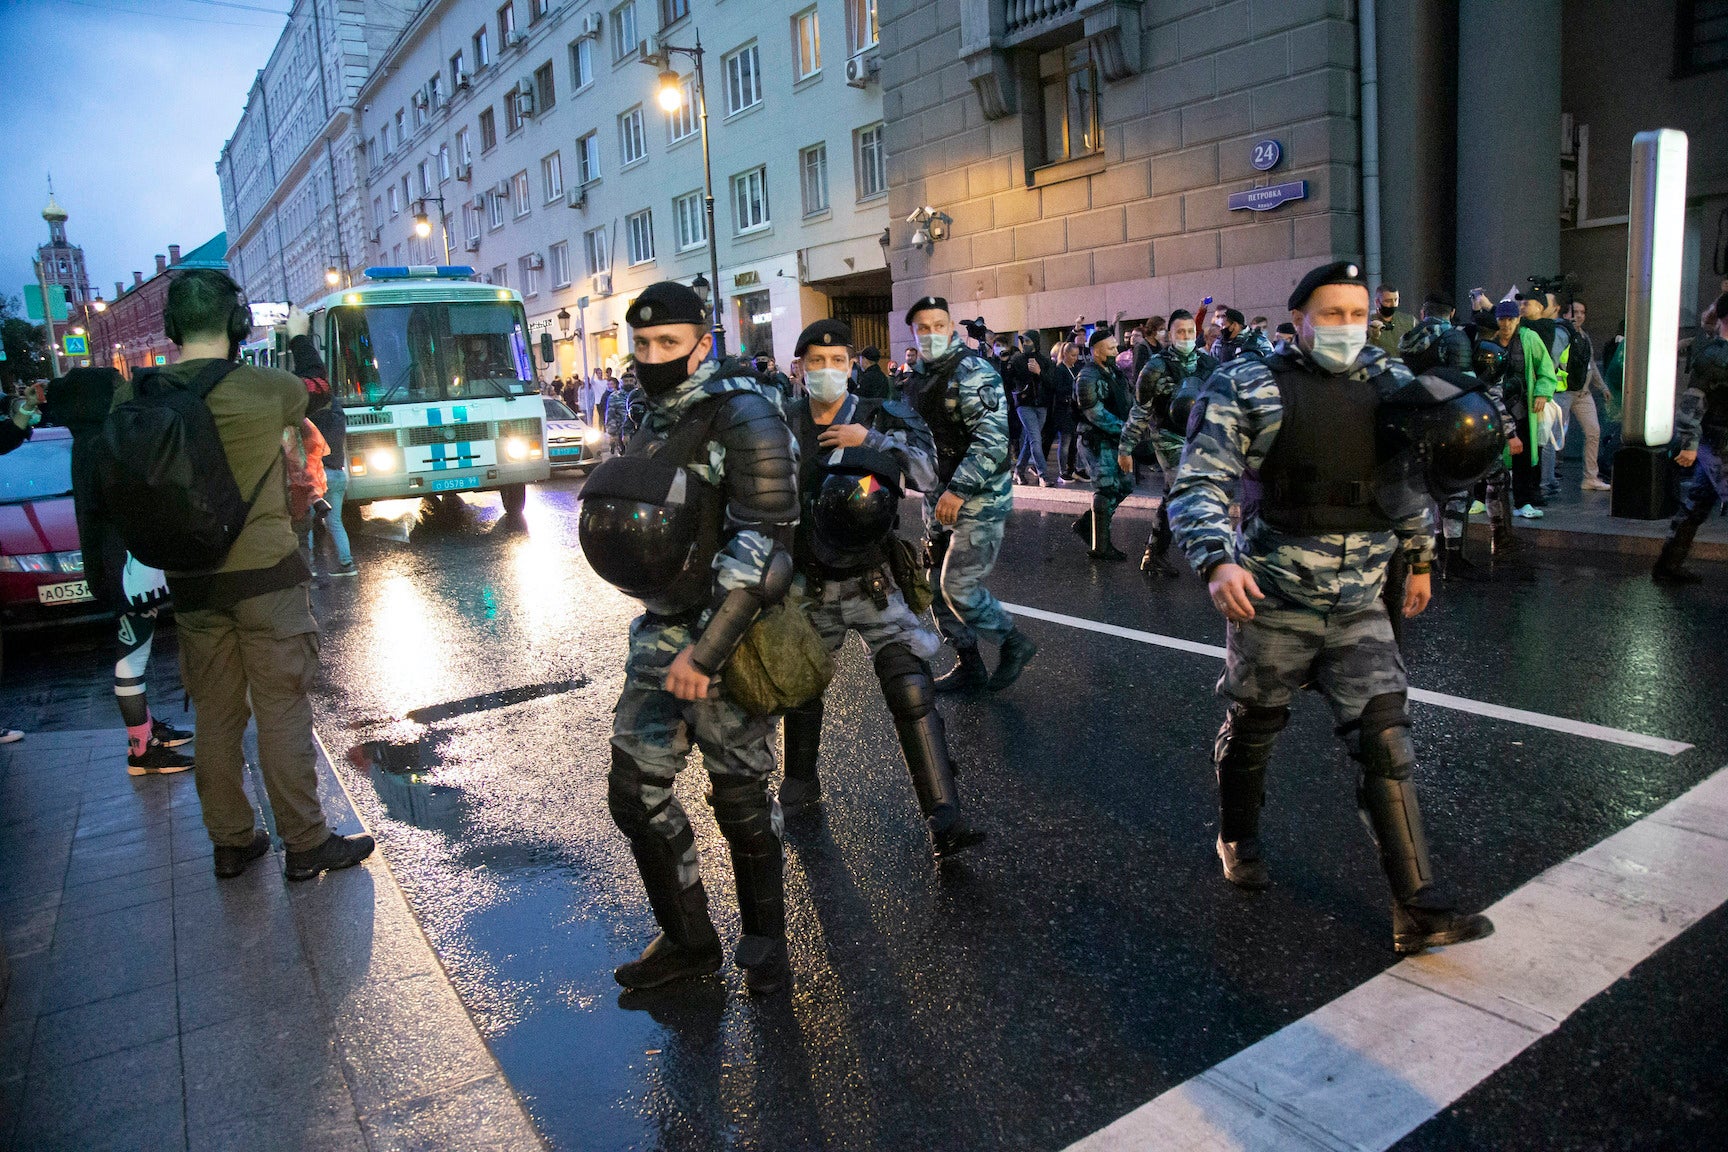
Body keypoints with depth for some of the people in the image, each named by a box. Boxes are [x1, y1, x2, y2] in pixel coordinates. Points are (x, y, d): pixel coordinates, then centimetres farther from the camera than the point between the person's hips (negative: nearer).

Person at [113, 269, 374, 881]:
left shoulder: (132, 394, -2)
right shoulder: (277, 389, -12)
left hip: (188, 582, 4)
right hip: (266, 573, -4)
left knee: (215, 714, 14)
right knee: (283, 711, 4)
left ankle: (230, 841, 25)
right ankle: (305, 843, 12)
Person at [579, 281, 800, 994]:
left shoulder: (741, 413, -13)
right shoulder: (656, 415, 11)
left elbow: (765, 541, -21)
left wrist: (707, 648, -24)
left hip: (729, 630, -7)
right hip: (664, 628, 7)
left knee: (739, 795, 6)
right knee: (635, 790, 6)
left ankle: (764, 941, 28)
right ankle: (688, 942, 25)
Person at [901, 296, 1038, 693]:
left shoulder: (971, 372, -15)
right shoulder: (918, 378, 11)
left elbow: (993, 439, -24)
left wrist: (959, 490, -26)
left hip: (979, 497, -8)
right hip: (939, 498, 8)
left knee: (959, 586, -10)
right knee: (940, 586, 10)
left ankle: (1014, 644, 13)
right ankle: (970, 667, 24)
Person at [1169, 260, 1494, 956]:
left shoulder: (1391, 385, 7)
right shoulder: (1248, 387, -8)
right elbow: (1198, 484, -15)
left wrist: (1419, 559, 24)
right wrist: (1218, 562, -30)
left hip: (1360, 607, 4)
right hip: (1271, 601, -3)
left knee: (1386, 742, -3)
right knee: (1252, 730, 14)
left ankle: (1417, 909, 2)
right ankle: (1237, 841, 40)